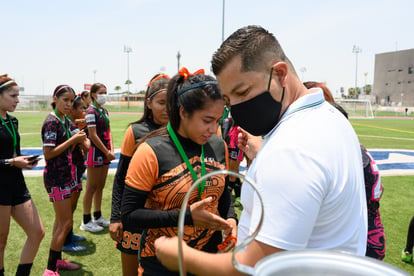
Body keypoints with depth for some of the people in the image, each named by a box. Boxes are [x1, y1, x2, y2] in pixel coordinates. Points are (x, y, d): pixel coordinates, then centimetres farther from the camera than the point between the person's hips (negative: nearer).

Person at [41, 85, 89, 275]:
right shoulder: (52, 122, -16)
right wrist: (73, 139, -19)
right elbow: (48, 153, -21)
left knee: (61, 220, 17)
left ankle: (57, 259, 30)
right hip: (56, 178, -9)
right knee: (66, 223, -6)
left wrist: (78, 139, -2)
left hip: (66, 175, 9)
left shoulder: (65, 121, 10)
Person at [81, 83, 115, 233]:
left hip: (105, 153, 8)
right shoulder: (91, 111, -12)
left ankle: (98, 216, 27)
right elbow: (93, 136, -16)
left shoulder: (104, 111, 14)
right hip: (95, 152, -8)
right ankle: (86, 221, 10)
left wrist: (111, 150, 0)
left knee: (100, 186, 15)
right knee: (91, 187, 0)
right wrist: (107, 152, -13)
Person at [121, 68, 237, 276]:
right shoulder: (151, 153, -19)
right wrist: (187, 216, -25)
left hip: (210, 256, 5)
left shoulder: (219, 146, -3)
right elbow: (129, 215, -17)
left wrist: (230, 218, -7)